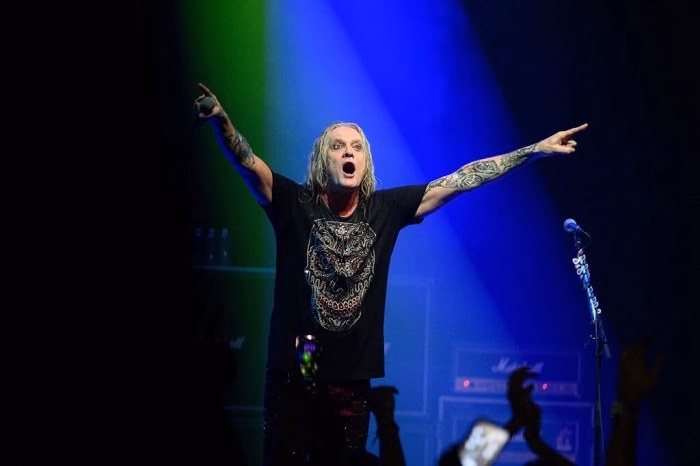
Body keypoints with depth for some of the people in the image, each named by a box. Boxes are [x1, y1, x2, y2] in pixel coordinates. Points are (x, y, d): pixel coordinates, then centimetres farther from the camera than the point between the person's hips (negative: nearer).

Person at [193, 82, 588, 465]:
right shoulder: (295, 205, -4)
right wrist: (221, 120, -39)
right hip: (292, 375, -3)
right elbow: (247, 163, -19)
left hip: (352, 379, 3)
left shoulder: (385, 210, 3)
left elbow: (460, 181, 4)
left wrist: (536, 150, 3)